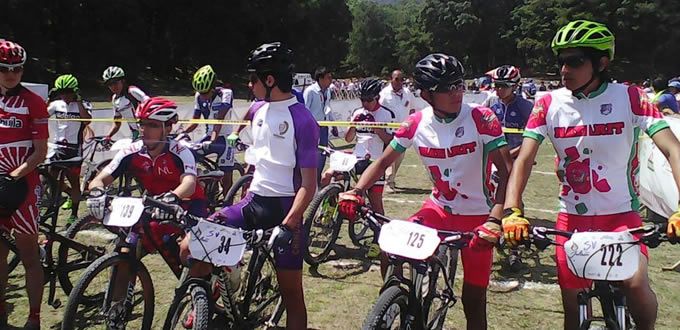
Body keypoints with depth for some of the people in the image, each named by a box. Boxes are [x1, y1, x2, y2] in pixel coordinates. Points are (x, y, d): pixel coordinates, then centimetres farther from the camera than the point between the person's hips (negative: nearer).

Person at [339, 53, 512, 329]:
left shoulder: (482, 119, -18)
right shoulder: (416, 123, -8)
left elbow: (507, 173, -23)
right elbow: (383, 162, 0)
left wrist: (495, 220, -37)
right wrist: (356, 192, -18)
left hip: (477, 217, -3)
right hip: (439, 209, 3)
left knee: (473, 301, 4)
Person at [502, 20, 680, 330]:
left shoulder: (630, 98, -10)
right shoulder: (549, 105, -6)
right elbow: (524, 159, -13)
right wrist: (511, 213, -28)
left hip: (622, 214, -2)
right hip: (572, 218, 2)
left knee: (636, 283, -25)